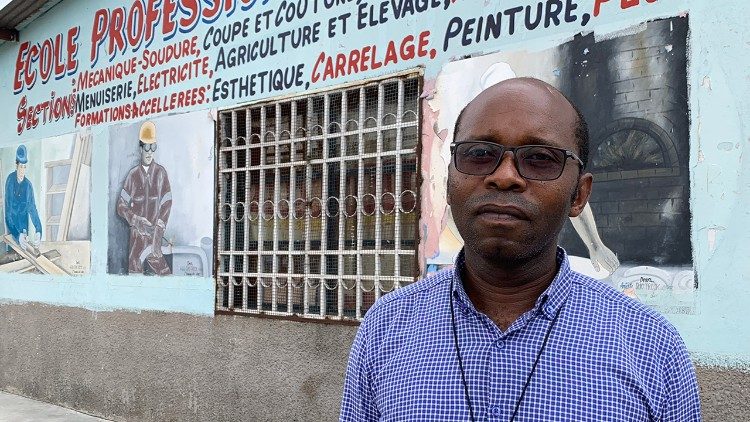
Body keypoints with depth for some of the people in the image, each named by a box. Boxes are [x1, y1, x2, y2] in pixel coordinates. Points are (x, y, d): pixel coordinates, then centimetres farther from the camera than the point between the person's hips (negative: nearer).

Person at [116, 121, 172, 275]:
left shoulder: (160, 172, 4)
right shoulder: (133, 174, 6)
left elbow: (167, 204, 2)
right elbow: (121, 206, 8)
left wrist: (159, 229, -7)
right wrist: (136, 220, -9)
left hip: (154, 234, -1)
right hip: (136, 234, 1)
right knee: (134, 271, -1)